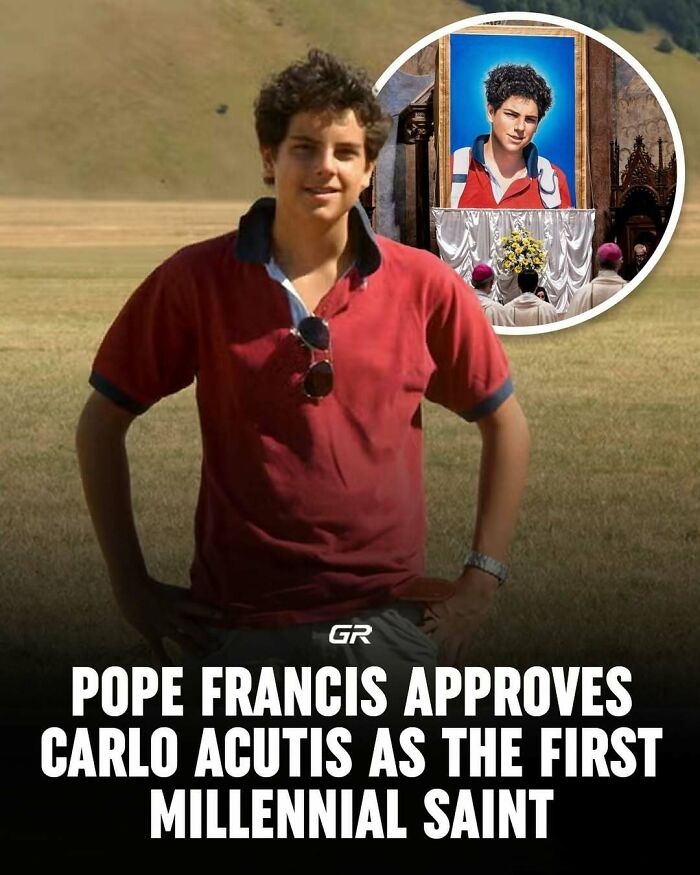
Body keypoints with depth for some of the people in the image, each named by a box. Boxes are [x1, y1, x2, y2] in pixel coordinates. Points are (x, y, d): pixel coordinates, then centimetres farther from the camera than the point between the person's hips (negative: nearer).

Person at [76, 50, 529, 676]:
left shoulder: (425, 286, -2)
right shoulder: (195, 281, -4)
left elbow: (505, 425, 9)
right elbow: (102, 423, 3)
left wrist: (481, 581, 3)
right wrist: (132, 587, 0)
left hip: (388, 618, 1)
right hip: (239, 625, -1)